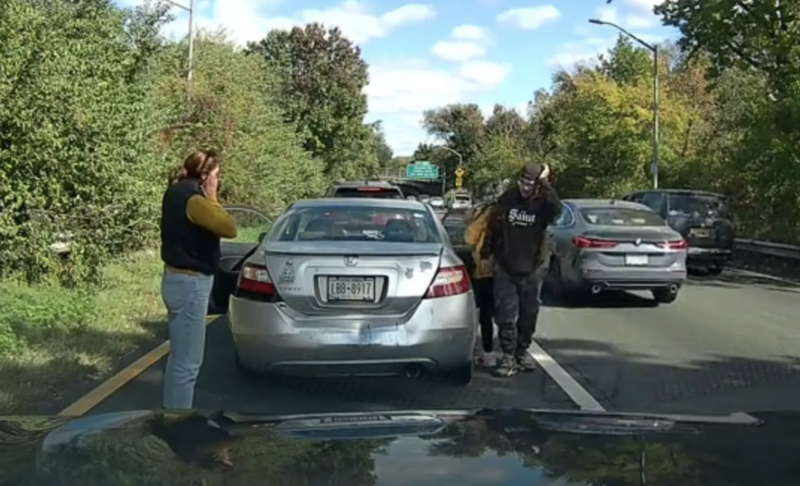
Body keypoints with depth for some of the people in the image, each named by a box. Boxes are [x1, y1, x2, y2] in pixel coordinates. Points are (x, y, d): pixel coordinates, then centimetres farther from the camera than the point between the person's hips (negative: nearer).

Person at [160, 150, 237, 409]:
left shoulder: (178, 193, 11)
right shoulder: (192, 198, -19)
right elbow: (229, 228, -20)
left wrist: (207, 199, 6)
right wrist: (211, 198, -10)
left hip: (180, 280, 11)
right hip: (190, 284, -11)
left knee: (179, 358, 19)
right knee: (187, 363, -3)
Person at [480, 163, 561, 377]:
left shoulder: (542, 202, -9)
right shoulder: (507, 198, -3)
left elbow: (557, 208, -33)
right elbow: (494, 226, 6)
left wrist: (545, 184, -31)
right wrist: (486, 251, 8)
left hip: (533, 269, 0)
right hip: (505, 268, 0)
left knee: (528, 314, 12)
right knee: (506, 315, -3)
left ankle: (522, 351, 29)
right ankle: (508, 356, 4)